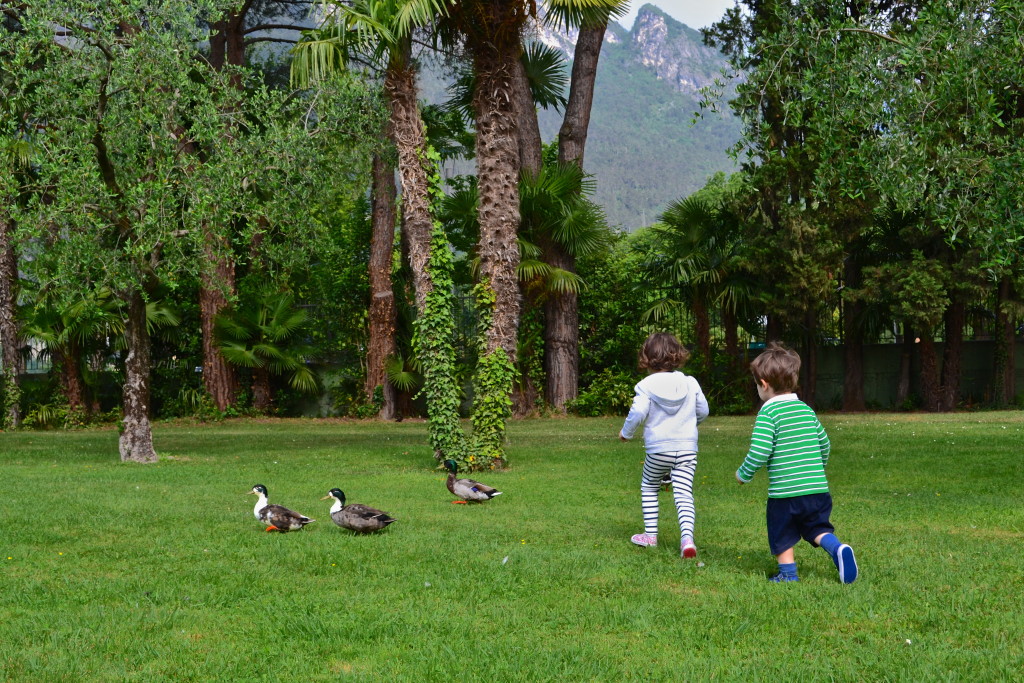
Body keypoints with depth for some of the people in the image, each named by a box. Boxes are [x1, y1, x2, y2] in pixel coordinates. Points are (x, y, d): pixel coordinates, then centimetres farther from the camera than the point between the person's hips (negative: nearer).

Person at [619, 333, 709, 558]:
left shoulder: (647, 385, -9)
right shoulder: (690, 383, 3)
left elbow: (638, 413, -15)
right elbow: (703, 411, 12)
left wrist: (626, 433, 3)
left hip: (658, 448, -2)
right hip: (687, 447, 2)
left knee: (649, 487, 20)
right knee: (684, 494, -1)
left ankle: (650, 535, 23)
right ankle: (687, 537, -19)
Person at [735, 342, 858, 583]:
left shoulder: (768, 412, -10)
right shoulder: (806, 410, 10)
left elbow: (759, 452, -18)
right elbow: (825, 444, 18)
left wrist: (743, 474, -1)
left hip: (784, 492, -5)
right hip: (817, 489, 5)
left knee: (783, 536, 12)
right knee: (818, 528, 16)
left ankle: (788, 573, 17)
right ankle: (837, 548, -9)